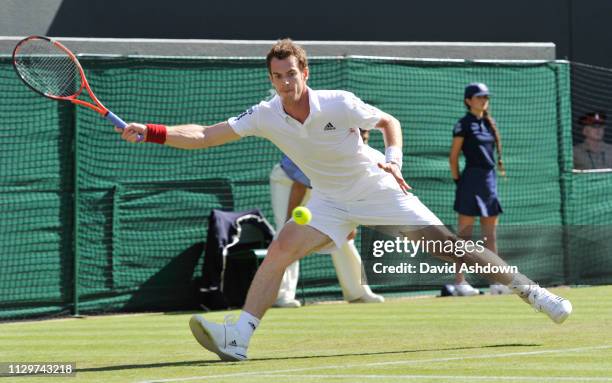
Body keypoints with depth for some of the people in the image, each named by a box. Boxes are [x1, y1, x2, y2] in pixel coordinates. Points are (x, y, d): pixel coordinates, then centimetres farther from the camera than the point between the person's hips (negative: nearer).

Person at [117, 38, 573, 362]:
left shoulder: (340, 104, -22)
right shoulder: (265, 116, -14)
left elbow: (390, 121, -5)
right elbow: (204, 136, -14)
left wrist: (393, 160, -22)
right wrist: (151, 132, -25)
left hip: (377, 188, -2)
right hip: (330, 200, 3)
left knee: (448, 245, -8)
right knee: (280, 249, -21)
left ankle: (530, 291, 6)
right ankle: (238, 336, -26)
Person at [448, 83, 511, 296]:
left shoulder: (489, 124, 15)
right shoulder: (464, 125, -5)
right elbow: (453, 157, -6)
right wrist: (458, 181, -7)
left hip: (490, 178, 7)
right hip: (471, 179, -7)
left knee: (490, 234, 7)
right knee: (464, 233, -5)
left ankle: (495, 281, 7)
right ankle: (460, 282, -4)